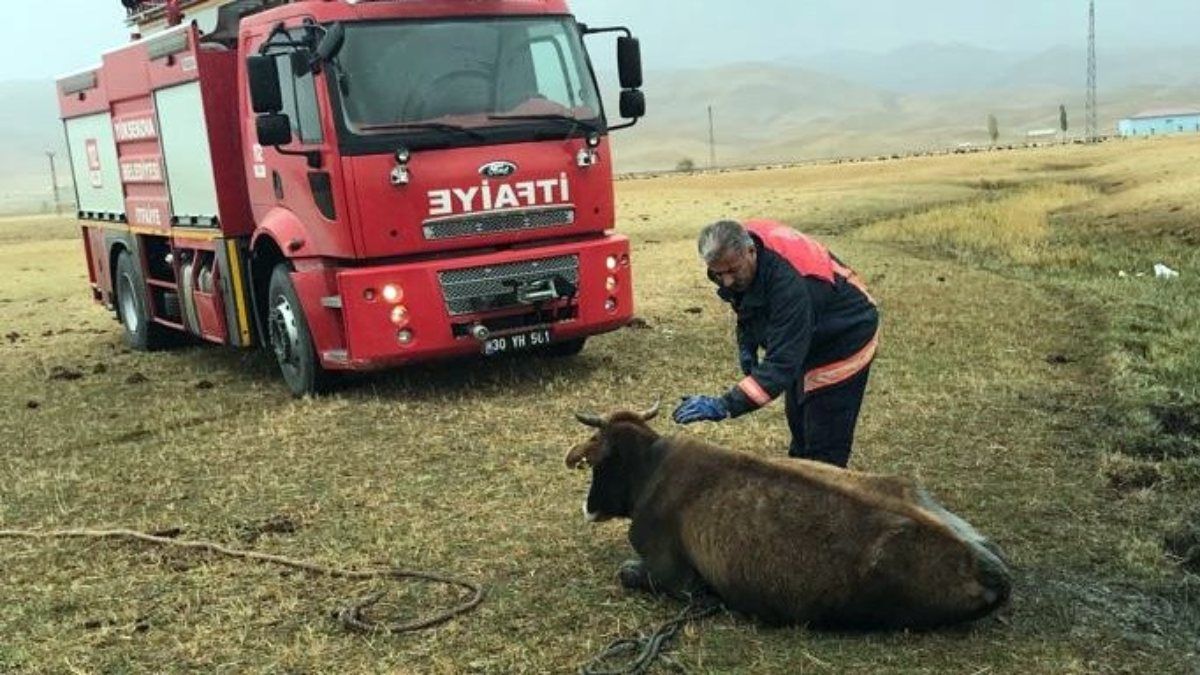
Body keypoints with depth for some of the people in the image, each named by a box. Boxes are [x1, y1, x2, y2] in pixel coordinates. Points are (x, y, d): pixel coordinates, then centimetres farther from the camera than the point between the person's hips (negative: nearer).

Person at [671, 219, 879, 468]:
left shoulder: (788, 283, -42)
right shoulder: (734, 256, -17)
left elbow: (781, 364, -45)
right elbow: (749, 302, 7)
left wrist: (725, 406, -51)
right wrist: (746, 344, -6)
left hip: (845, 338, -8)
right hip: (802, 336, 8)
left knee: (825, 446, -7)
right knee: (798, 423, 21)